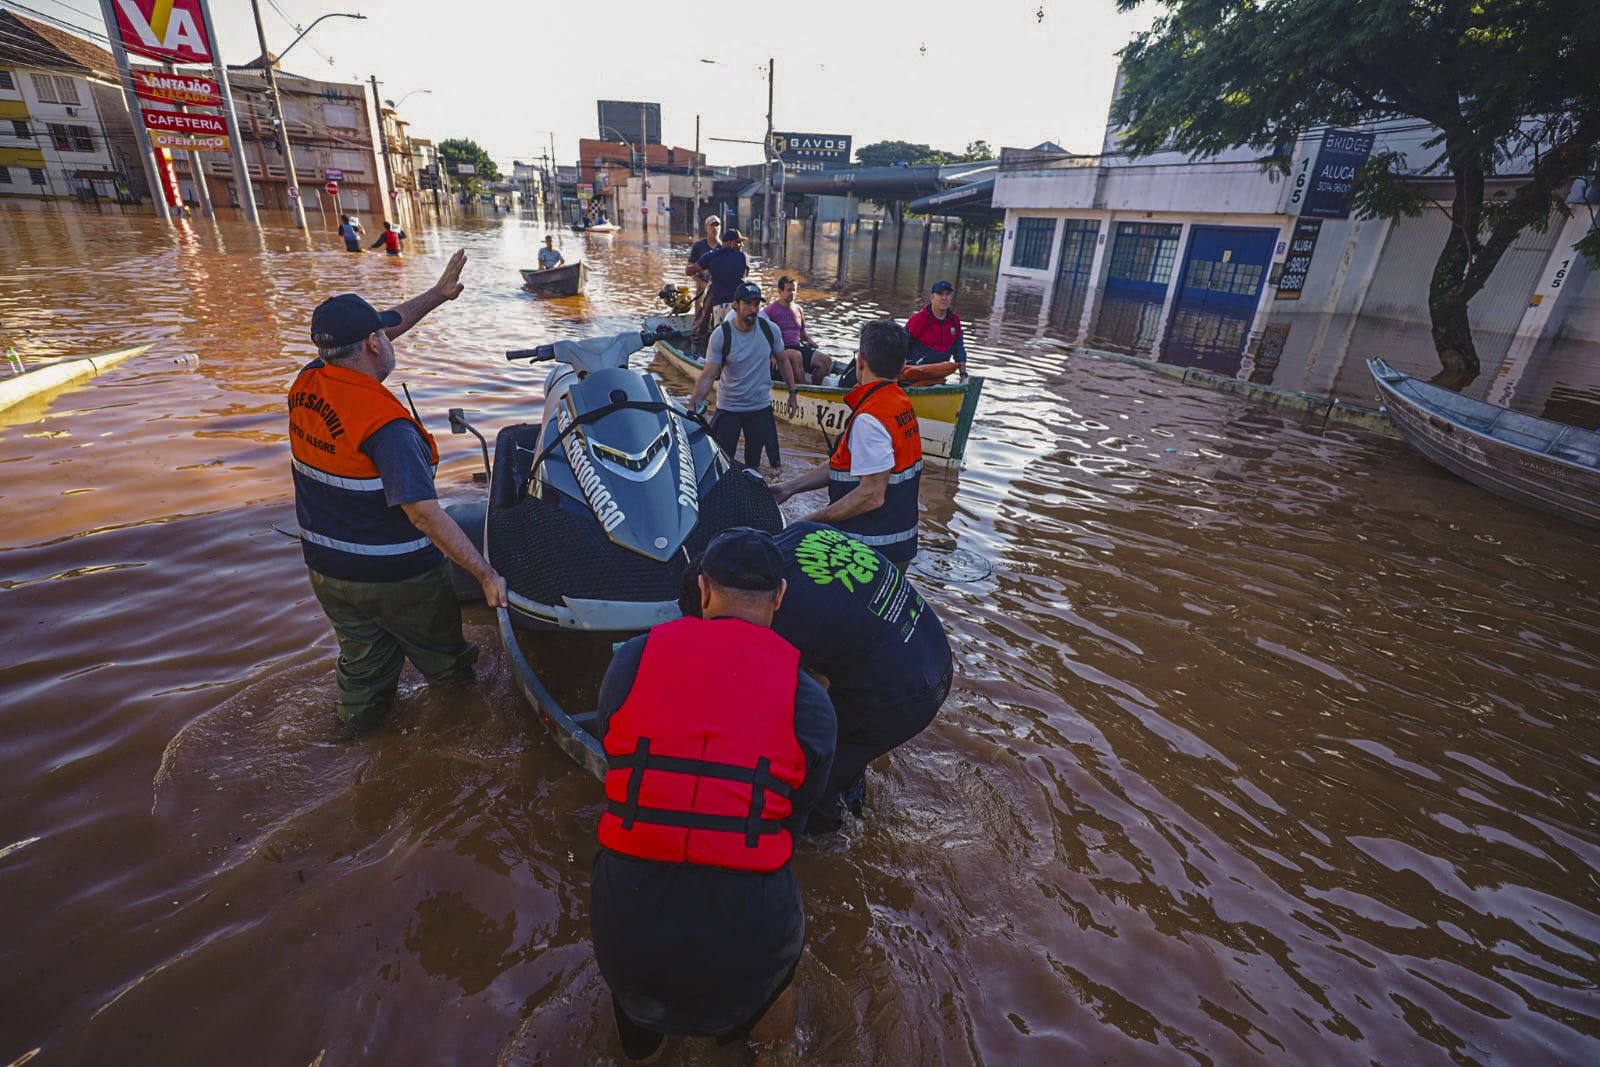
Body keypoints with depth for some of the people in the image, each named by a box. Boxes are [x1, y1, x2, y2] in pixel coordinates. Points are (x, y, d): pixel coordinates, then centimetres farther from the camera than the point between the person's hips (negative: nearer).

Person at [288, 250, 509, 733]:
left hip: (326, 568, 7)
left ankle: (361, 721, 45)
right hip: (397, 576, -7)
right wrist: (486, 574, -33)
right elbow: (423, 513, -35)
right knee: (442, 655, 18)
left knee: (361, 657, 26)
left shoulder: (306, 383, -6)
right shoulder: (387, 426, -29)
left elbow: (370, 332, 8)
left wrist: (437, 294, 14)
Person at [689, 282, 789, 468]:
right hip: (728, 409, -2)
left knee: (753, 462, 11)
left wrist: (792, 393, 10)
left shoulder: (770, 329, -6)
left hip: (761, 407, 2)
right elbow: (708, 376, -15)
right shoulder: (720, 335, -14)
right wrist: (695, 401, -27)